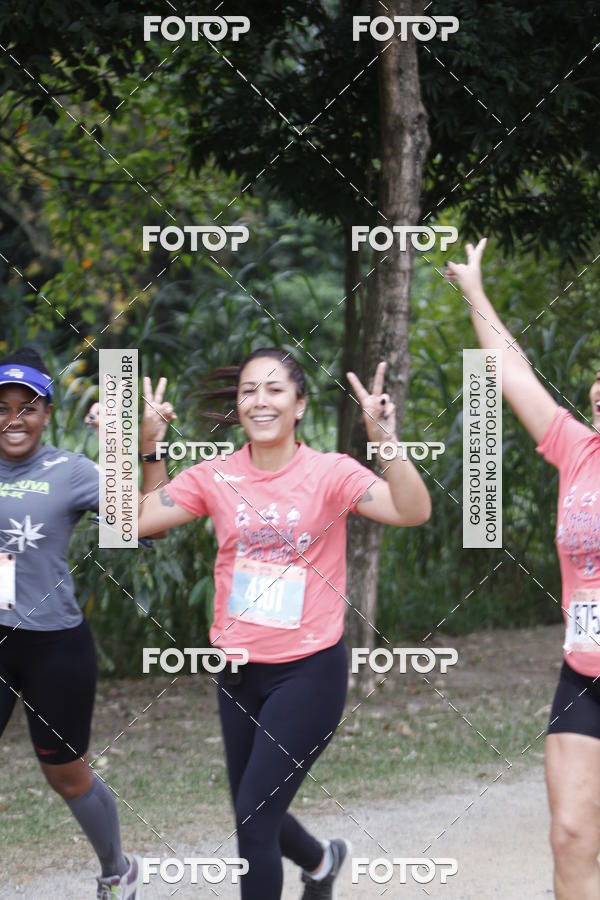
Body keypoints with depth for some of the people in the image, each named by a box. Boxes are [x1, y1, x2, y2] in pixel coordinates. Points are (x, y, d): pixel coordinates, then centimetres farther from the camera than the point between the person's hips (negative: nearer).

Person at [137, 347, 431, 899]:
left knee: (254, 822, -11)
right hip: (239, 670, 5)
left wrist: (386, 441, -40)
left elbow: (413, 512, -25)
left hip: (308, 670, -5)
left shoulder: (330, 474, -10)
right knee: (252, 815, 19)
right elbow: (132, 519, -6)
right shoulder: (216, 477, -1)